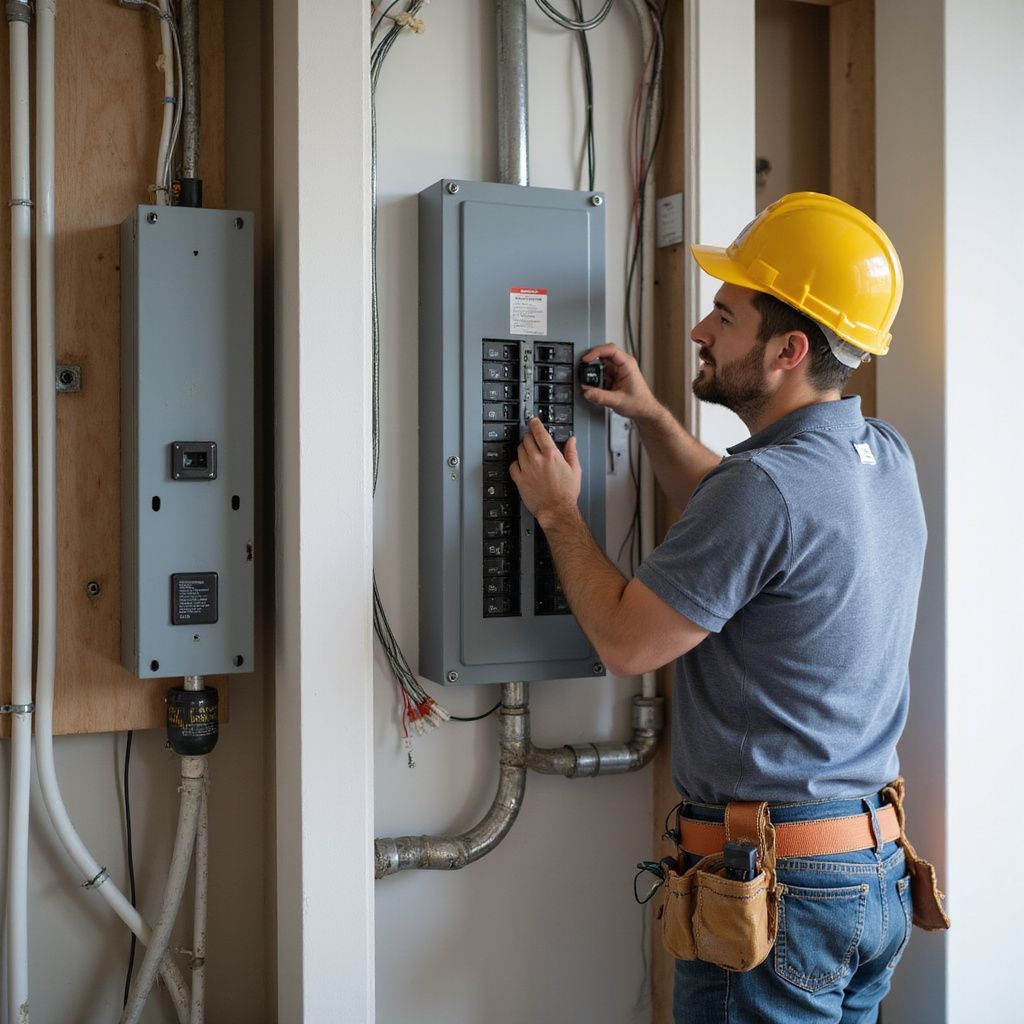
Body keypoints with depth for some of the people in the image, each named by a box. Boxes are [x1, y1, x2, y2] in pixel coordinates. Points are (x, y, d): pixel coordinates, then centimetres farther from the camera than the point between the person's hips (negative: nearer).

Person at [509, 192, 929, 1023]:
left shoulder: (770, 483, -25)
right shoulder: (888, 457, 3)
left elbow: (625, 642, -17)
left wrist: (558, 511, -5)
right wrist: (652, 417, 13)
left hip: (778, 884, -8)